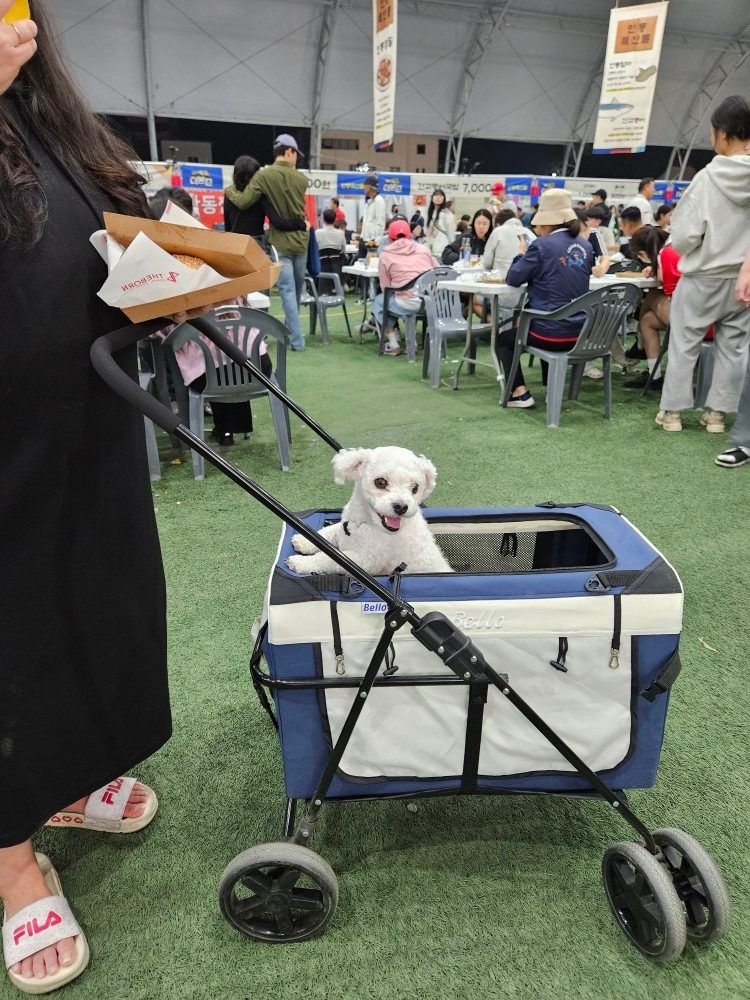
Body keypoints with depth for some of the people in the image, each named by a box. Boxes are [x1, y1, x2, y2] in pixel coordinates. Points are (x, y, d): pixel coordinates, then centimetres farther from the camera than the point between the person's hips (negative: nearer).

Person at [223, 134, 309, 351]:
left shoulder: (263, 175, -10)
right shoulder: (301, 178, 1)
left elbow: (242, 203, -11)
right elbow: (295, 207, 10)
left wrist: (229, 189, 7)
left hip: (280, 242, -3)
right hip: (300, 241, 3)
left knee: (287, 291, -2)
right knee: (297, 289, 17)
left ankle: (297, 341, -5)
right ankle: (291, 330, 30)